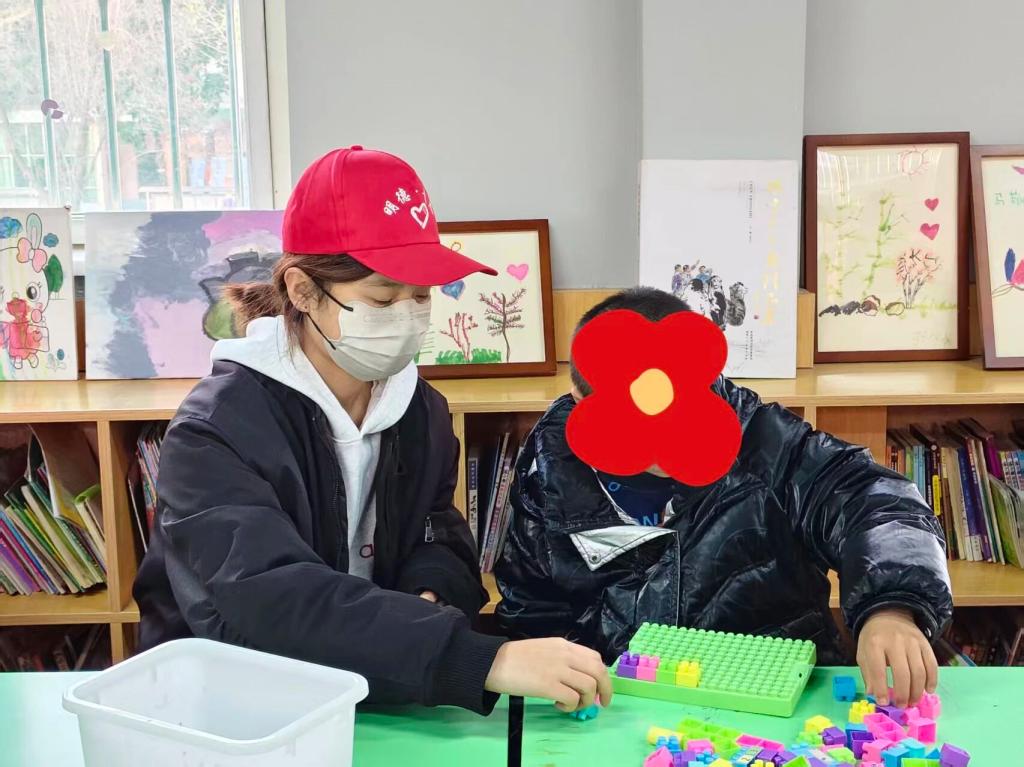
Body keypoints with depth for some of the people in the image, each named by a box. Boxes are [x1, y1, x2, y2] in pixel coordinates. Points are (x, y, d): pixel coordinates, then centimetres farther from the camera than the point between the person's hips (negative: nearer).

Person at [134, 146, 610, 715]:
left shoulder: (421, 410, 1)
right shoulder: (217, 433, -19)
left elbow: (440, 545, 8)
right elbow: (274, 601, -32)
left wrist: (427, 599, -16)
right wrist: (487, 658, -41)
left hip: (370, 698, 6)